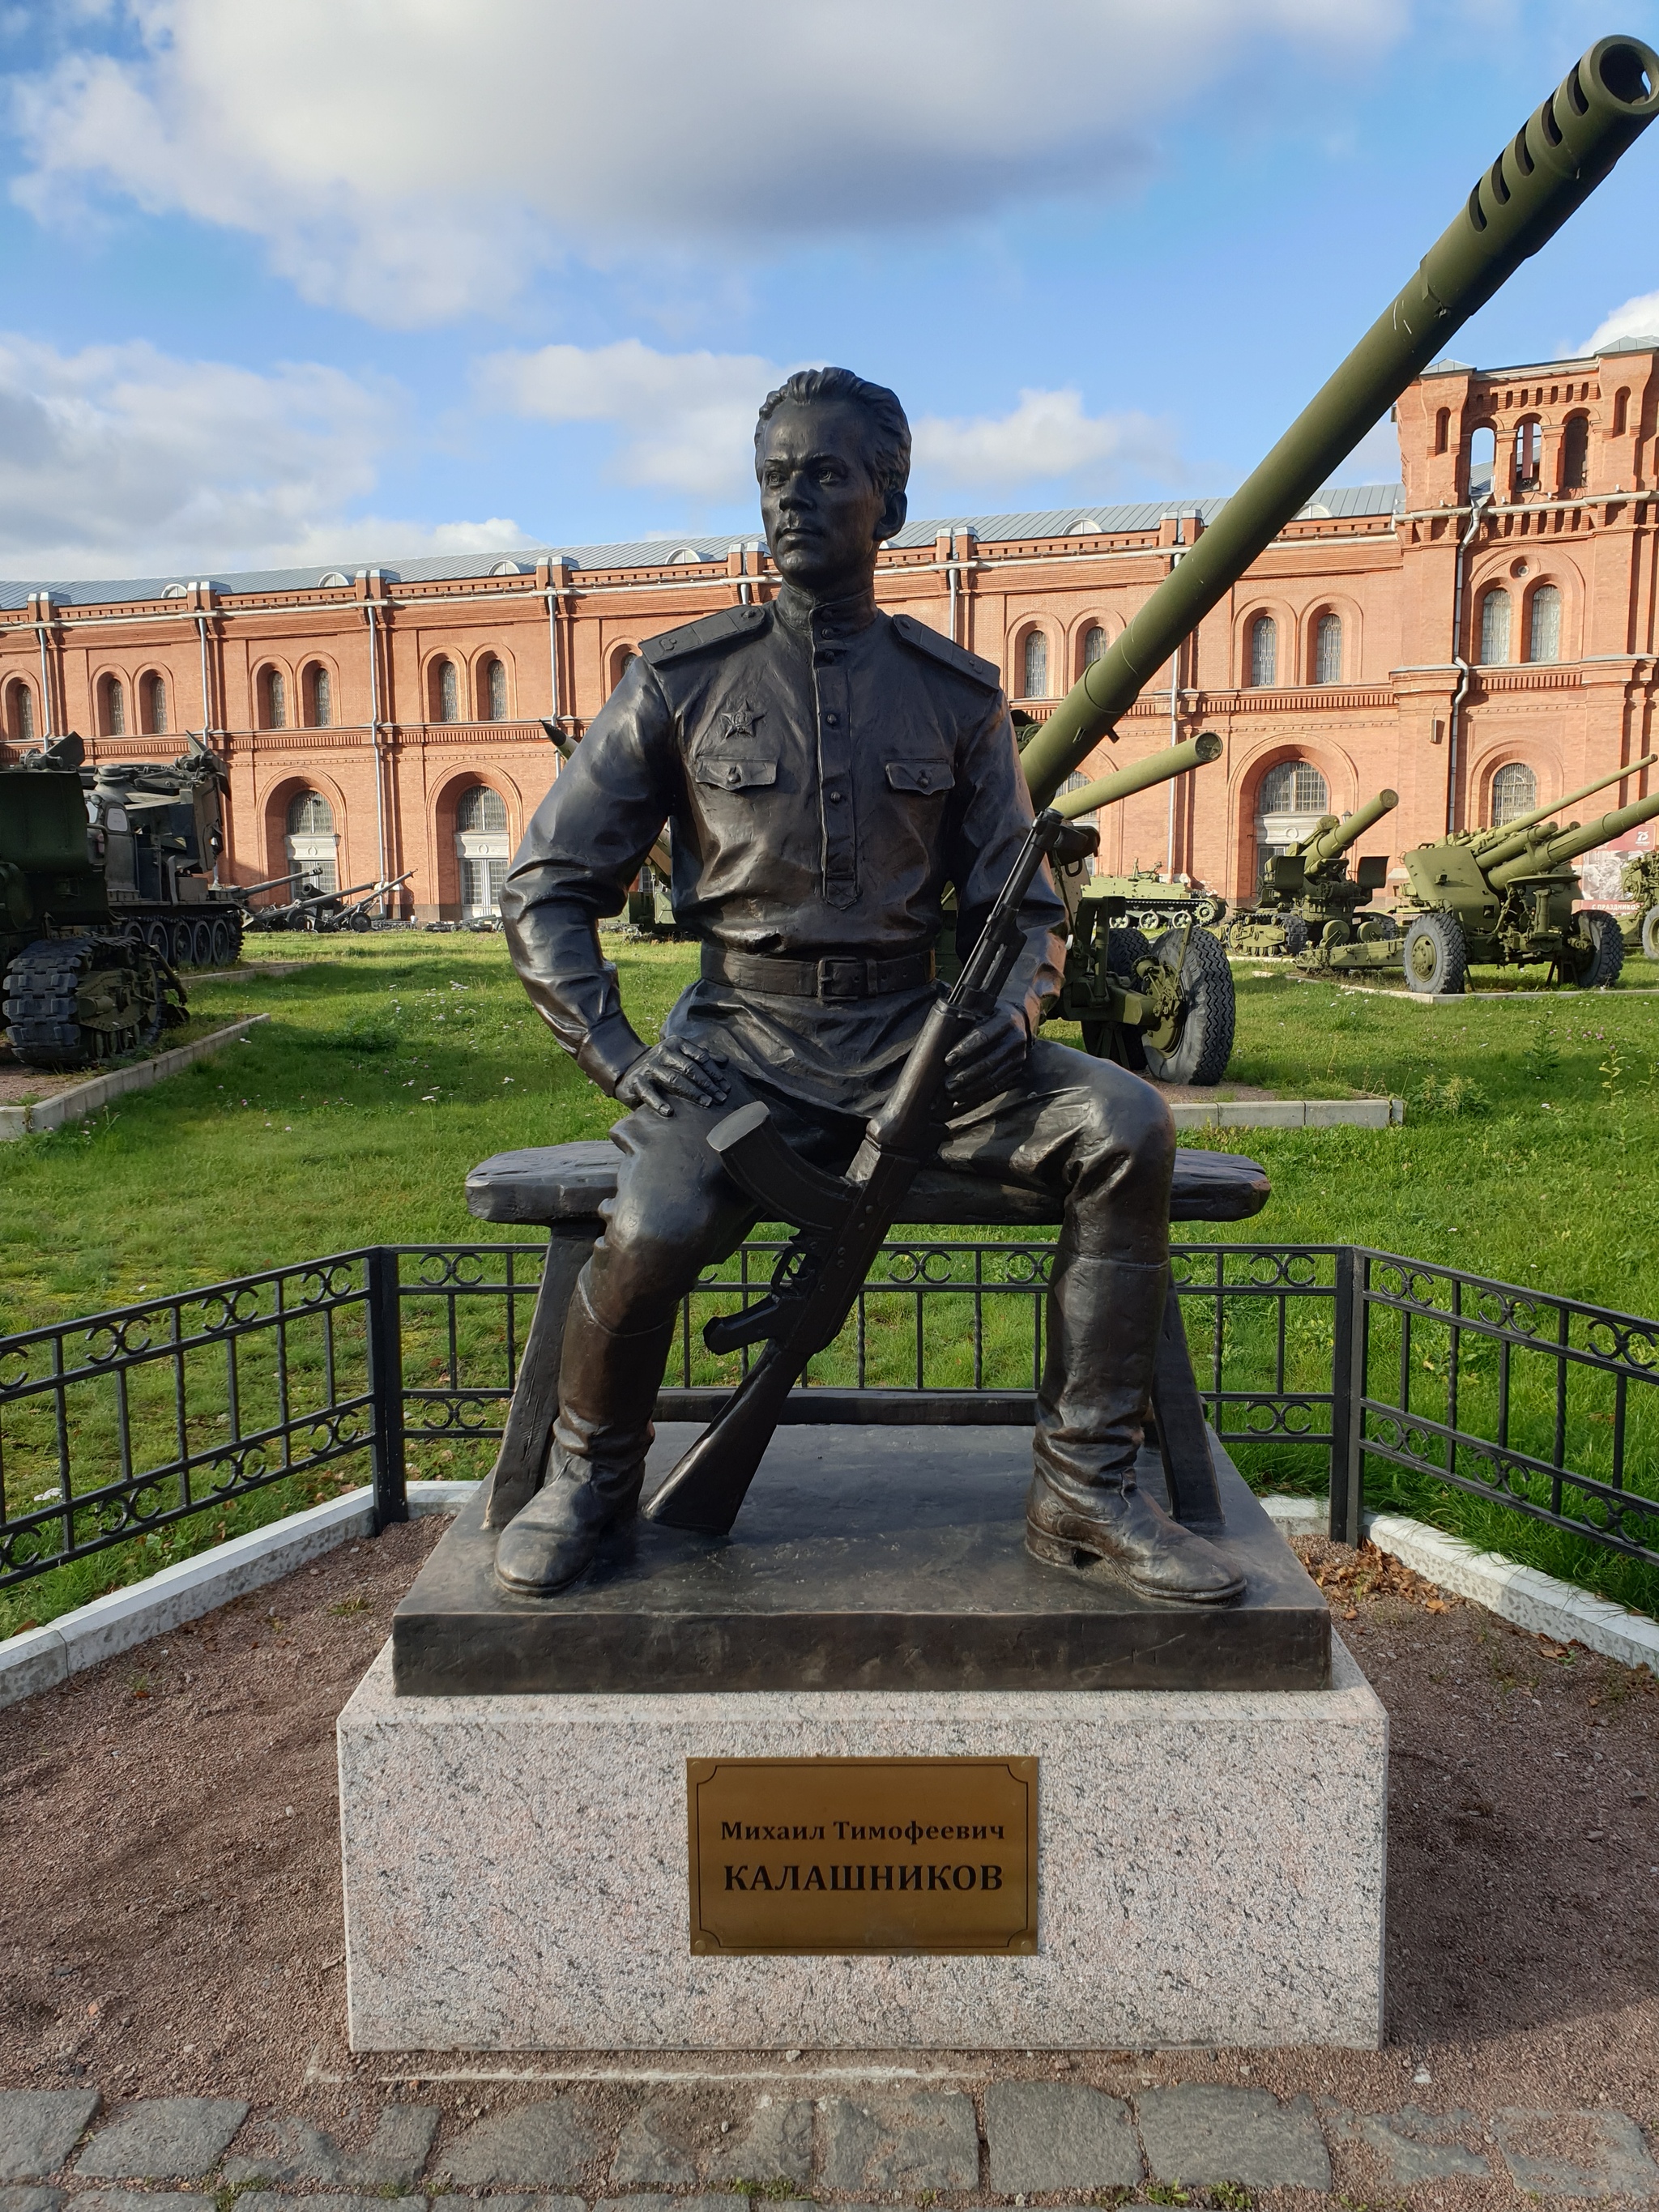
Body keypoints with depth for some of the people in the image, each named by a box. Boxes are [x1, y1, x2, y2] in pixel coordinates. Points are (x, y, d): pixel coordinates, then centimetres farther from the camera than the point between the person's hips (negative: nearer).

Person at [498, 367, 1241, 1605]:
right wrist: (618, 1054, -9)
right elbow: (546, 889, 5)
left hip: (913, 1030, 2)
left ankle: (1086, 1492, -10)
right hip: (745, 1040, -2)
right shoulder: (681, 681, 4)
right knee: (652, 1228, -30)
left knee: (1126, 1125, -22)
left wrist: (1011, 1009, -11)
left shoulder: (958, 695, 9)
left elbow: (1021, 906, 12)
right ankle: (589, 1478, 4)